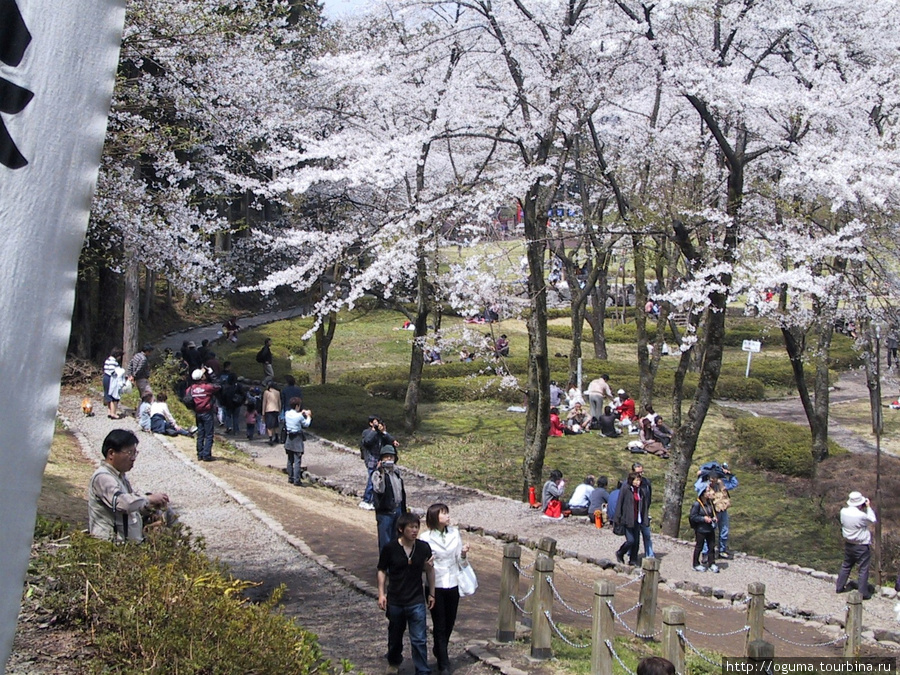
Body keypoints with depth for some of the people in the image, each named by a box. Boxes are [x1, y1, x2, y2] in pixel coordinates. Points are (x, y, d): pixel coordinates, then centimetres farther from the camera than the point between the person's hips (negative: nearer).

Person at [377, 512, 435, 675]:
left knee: (419, 640, -3)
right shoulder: (389, 548, -12)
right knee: (395, 636, 20)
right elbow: (382, 571, -1)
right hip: (395, 601, 0)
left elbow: (429, 570, 5)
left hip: (416, 601, 0)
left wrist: (431, 594, 7)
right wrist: (381, 593, -6)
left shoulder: (424, 547, -7)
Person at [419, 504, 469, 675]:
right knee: (439, 624, 2)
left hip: (453, 584, 4)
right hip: (435, 585, -4)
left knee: (450, 622, 15)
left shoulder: (454, 533, 2)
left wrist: (463, 553, -12)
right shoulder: (426, 538, -11)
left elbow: (459, 561, 8)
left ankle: (439, 650, 41)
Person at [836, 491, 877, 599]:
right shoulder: (861, 515, -27)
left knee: (846, 566, 22)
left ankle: (840, 587, 31)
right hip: (861, 546, -6)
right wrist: (868, 507, -4)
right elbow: (873, 521, -10)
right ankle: (863, 593, 11)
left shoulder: (843, 511, -9)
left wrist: (861, 508, 4)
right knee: (863, 569, 6)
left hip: (848, 544, 6)